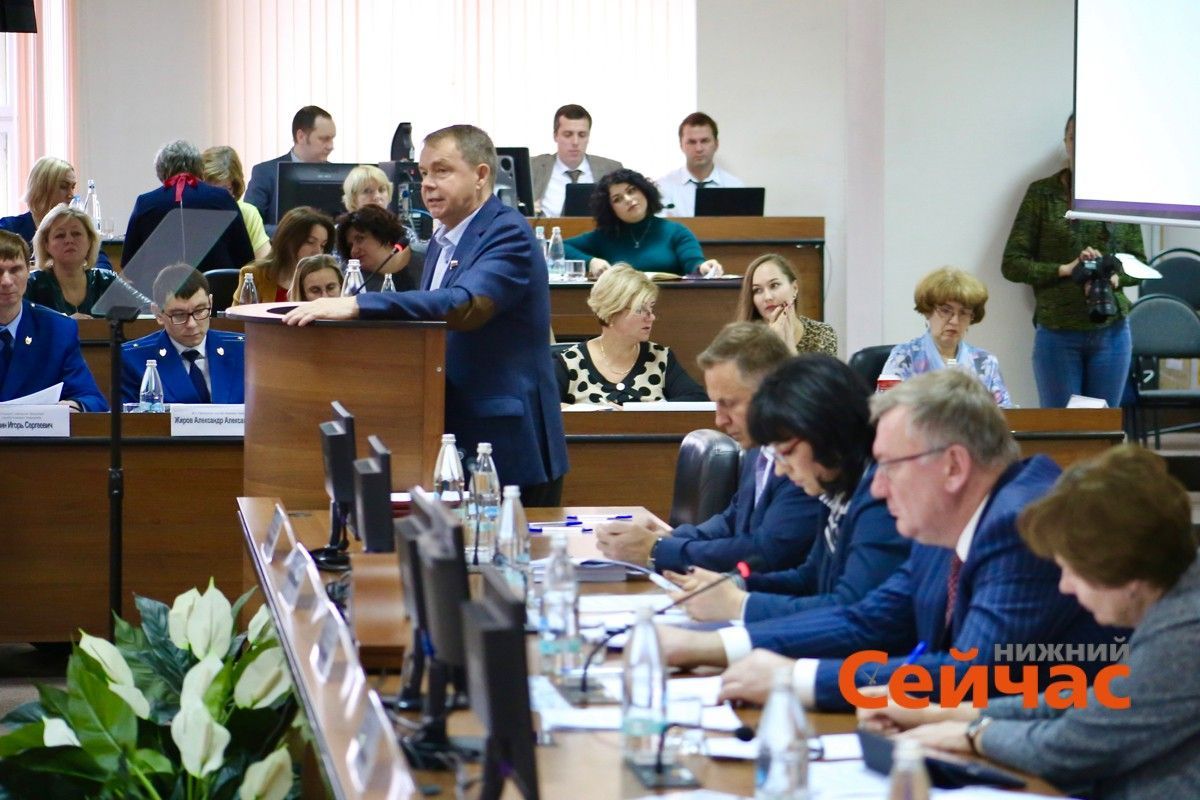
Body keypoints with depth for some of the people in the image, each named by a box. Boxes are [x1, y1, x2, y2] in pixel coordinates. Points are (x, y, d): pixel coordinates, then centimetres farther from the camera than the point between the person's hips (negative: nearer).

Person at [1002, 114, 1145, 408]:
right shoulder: (1042, 194, 1)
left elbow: (1139, 263, 11)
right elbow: (1012, 264, -1)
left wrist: (1115, 278, -11)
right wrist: (1064, 269, -14)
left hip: (1112, 331, 2)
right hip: (1058, 333, -2)